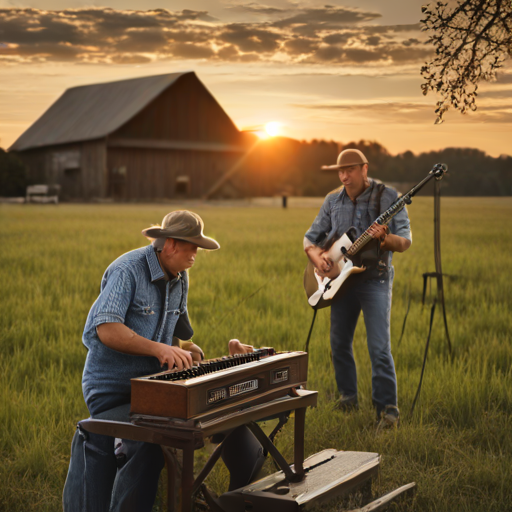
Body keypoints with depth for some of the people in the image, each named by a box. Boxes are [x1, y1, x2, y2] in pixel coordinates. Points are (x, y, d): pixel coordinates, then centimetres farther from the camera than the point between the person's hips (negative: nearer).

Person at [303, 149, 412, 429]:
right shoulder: (332, 201, 8)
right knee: (339, 343, 11)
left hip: (374, 279, -5)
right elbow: (310, 237, 13)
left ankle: (387, 406, -4)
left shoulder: (388, 197, -5)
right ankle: (348, 396, 29)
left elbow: (405, 242, -9)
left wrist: (385, 239, -30)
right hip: (341, 279, 5)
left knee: (379, 348, -12)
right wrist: (317, 258, -8)